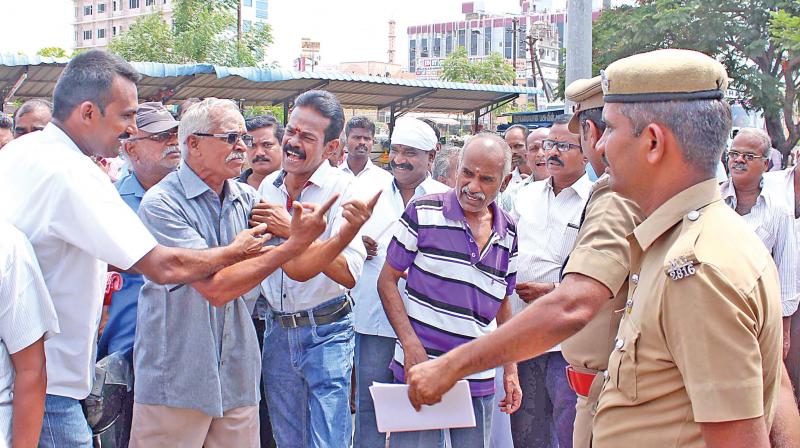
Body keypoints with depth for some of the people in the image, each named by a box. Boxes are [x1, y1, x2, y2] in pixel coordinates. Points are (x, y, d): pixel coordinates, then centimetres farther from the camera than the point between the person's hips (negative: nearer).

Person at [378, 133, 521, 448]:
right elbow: (387, 280, -2)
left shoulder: (508, 234, 8)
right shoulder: (423, 213, -5)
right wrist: (411, 346, -12)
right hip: (418, 368, -4)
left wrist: (510, 370, 13)